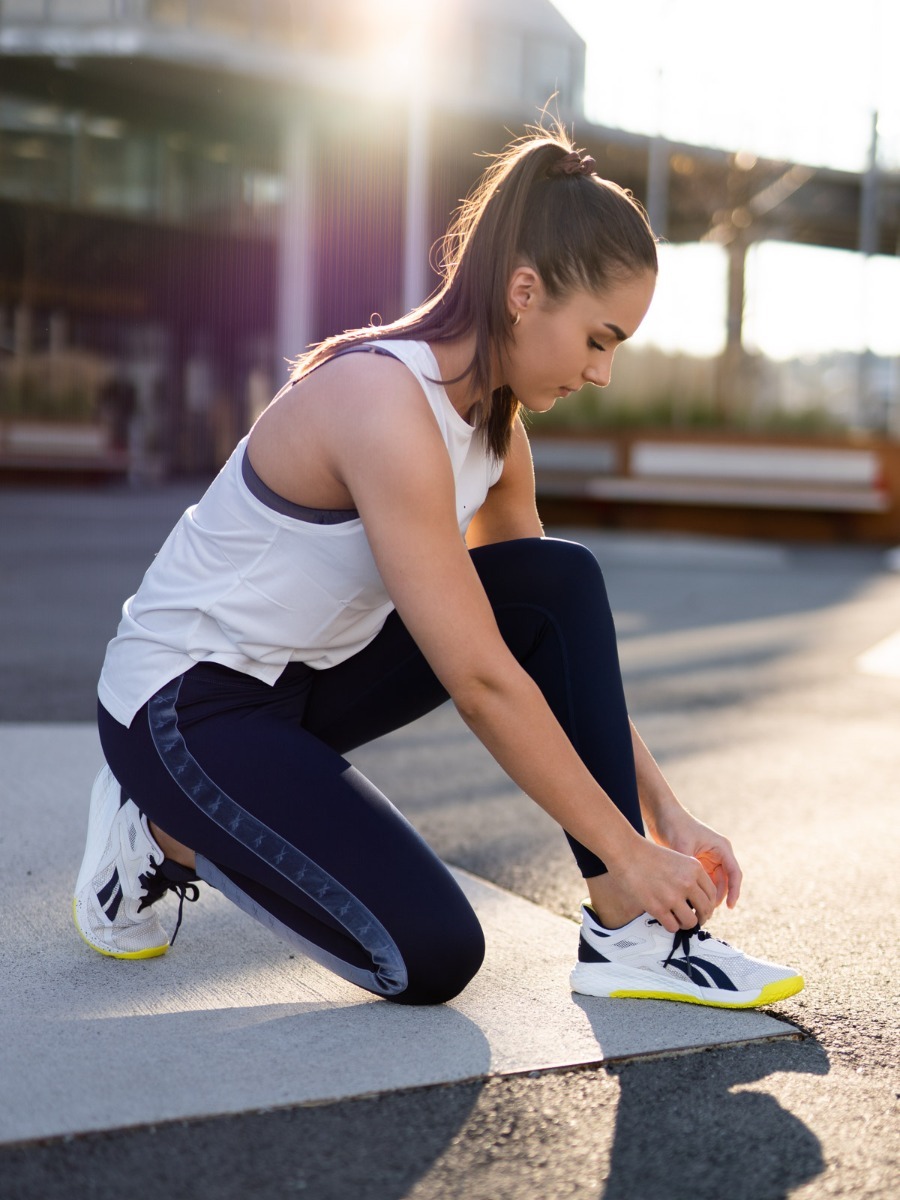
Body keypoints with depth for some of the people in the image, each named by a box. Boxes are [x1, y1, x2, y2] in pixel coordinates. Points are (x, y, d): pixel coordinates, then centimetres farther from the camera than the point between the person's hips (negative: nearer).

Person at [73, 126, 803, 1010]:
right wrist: (627, 850, -20)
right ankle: (166, 833, 4)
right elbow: (481, 682, -28)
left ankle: (629, 934, -5)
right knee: (430, 957, -18)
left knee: (562, 581, -9)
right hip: (181, 703, -9)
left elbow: (563, 625, 7)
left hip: (305, 674, 9)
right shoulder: (384, 404, -29)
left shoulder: (493, 422, 0)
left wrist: (665, 813, 2)